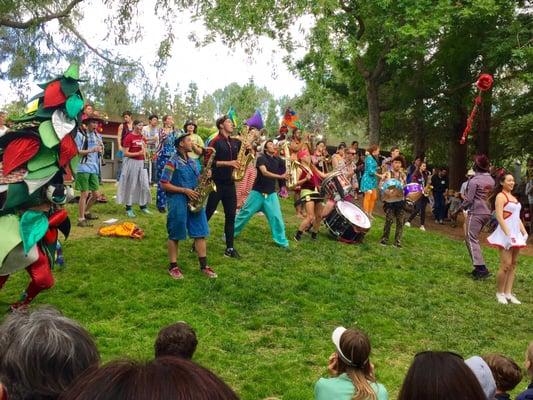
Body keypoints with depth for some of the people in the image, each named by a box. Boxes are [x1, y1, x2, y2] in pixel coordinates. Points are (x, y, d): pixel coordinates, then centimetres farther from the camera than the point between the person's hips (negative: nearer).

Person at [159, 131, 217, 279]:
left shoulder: (193, 162, 15)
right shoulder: (172, 162, -8)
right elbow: (164, 184, -11)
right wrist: (185, 191, -15)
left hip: (194, 200, 7)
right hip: (177, 201, -7)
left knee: (200, 233, 4)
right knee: (175, 235, 2)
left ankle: (204, 266, 10)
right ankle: (173, 266, 14)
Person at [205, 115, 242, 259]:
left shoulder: (235, 142, 11)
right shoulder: (215, 142, -9)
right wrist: (228, 163, -21)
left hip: (230, 183, 6)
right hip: (217, 183, -6)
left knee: (231, 216, 6)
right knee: (208, 214, 2)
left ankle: (229, 248, 11)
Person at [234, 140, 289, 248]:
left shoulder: (277, 160, 6)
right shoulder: (261, 158, -10)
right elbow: (265, 172, -26)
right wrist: (280, 176, -32)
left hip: (271, 193, 4)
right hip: (258, 192, -4)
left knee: (276, 217, -3)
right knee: (245, 213, 4)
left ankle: (281, 240, 5)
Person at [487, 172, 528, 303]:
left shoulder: (513, 197, 17)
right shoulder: (500, 196, -8)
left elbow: (517, 217, 20)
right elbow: (499, 217, -16)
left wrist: (524, 232, 11)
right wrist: (508, 234, -21)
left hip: (516, 233, 8)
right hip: (505, 233, -8)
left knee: (513, 264, 8)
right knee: (506, 265, -10)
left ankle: (508, 293, 14)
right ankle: (500, 293, 4)